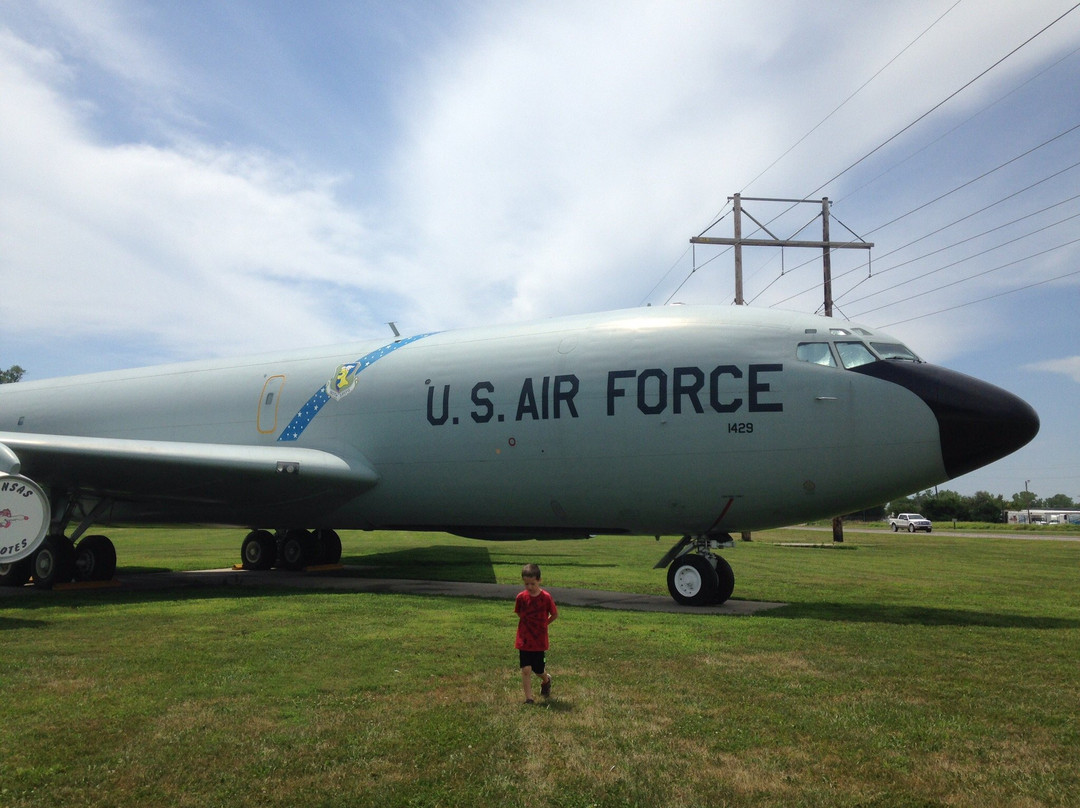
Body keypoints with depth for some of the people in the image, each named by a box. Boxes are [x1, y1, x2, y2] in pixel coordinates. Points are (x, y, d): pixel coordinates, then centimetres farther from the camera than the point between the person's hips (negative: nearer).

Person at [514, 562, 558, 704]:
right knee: (526, 670, -6)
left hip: (539, 640, -1)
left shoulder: (546, 597, -12)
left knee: (538, 670, 11)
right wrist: (529, 623, 6)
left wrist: (543, 624, 6)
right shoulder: (521, 597, -7)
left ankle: (546, 680, 45)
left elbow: (555, 614, 1)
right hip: (524, 640, 1)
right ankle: (529, 699, 7)